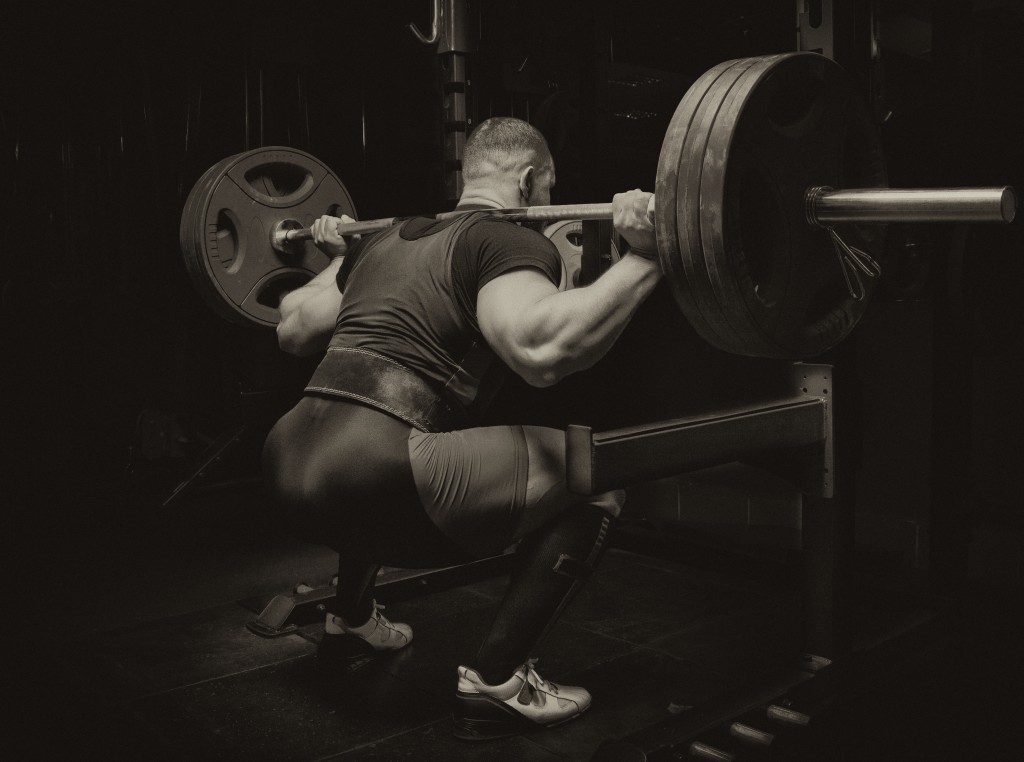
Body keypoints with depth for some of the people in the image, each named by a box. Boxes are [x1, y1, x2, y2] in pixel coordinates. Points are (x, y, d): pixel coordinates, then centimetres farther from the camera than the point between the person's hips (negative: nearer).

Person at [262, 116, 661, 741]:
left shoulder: (385, 239, 22)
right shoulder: (510, 241, -2)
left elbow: (293, 331, 32)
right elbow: (542, 349, -24)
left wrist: (337, 258, 48)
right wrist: (644, 257, -17)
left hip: (289, 465, 9)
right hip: (366, 480, -9)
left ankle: (352, 621, 45)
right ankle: (497, 682, 0)